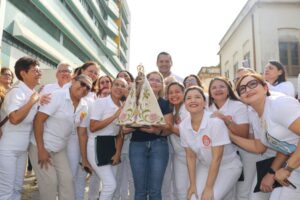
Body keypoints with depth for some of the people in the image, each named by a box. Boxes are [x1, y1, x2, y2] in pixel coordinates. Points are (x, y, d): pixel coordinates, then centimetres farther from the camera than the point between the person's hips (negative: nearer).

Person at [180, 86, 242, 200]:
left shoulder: (215, 122, -27)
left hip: (228, 167, -4)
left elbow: (217, 157, -23)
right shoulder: (183, 126, -12)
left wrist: (209, 188, -18)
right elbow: (190, 156, -3)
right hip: (205, 167, 4)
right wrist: (192, 184, -4)